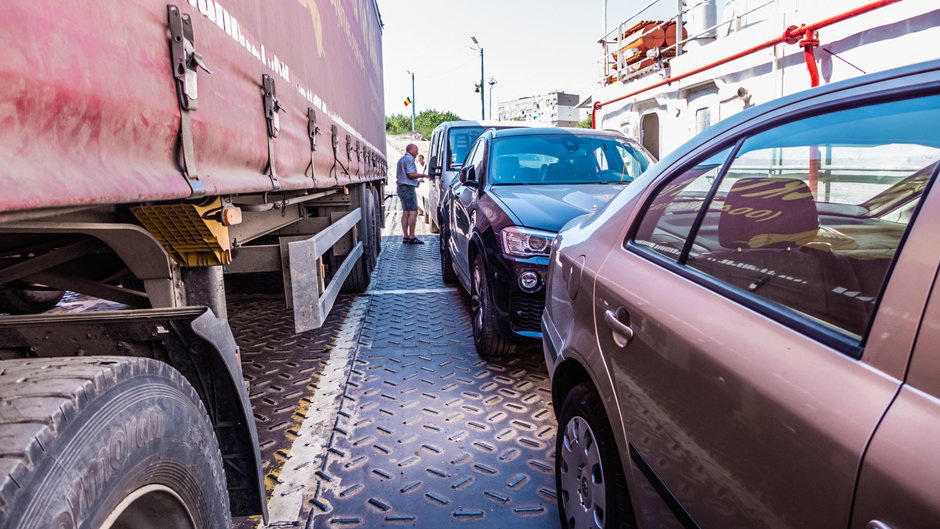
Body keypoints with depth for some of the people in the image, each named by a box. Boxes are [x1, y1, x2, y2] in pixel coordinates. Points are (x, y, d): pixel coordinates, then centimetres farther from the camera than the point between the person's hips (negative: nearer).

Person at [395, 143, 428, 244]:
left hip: (401, 187, 10)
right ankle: (411, 237, -16)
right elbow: (411, 174, -20)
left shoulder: (401, 160, 22)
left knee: (405, 212, 7)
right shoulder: (409, 159, -9)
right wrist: (423, 175, -11)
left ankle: (405, 236, 5)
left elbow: (398, 176, 25)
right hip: (408, 188, -10)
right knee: (413, 212, -12)